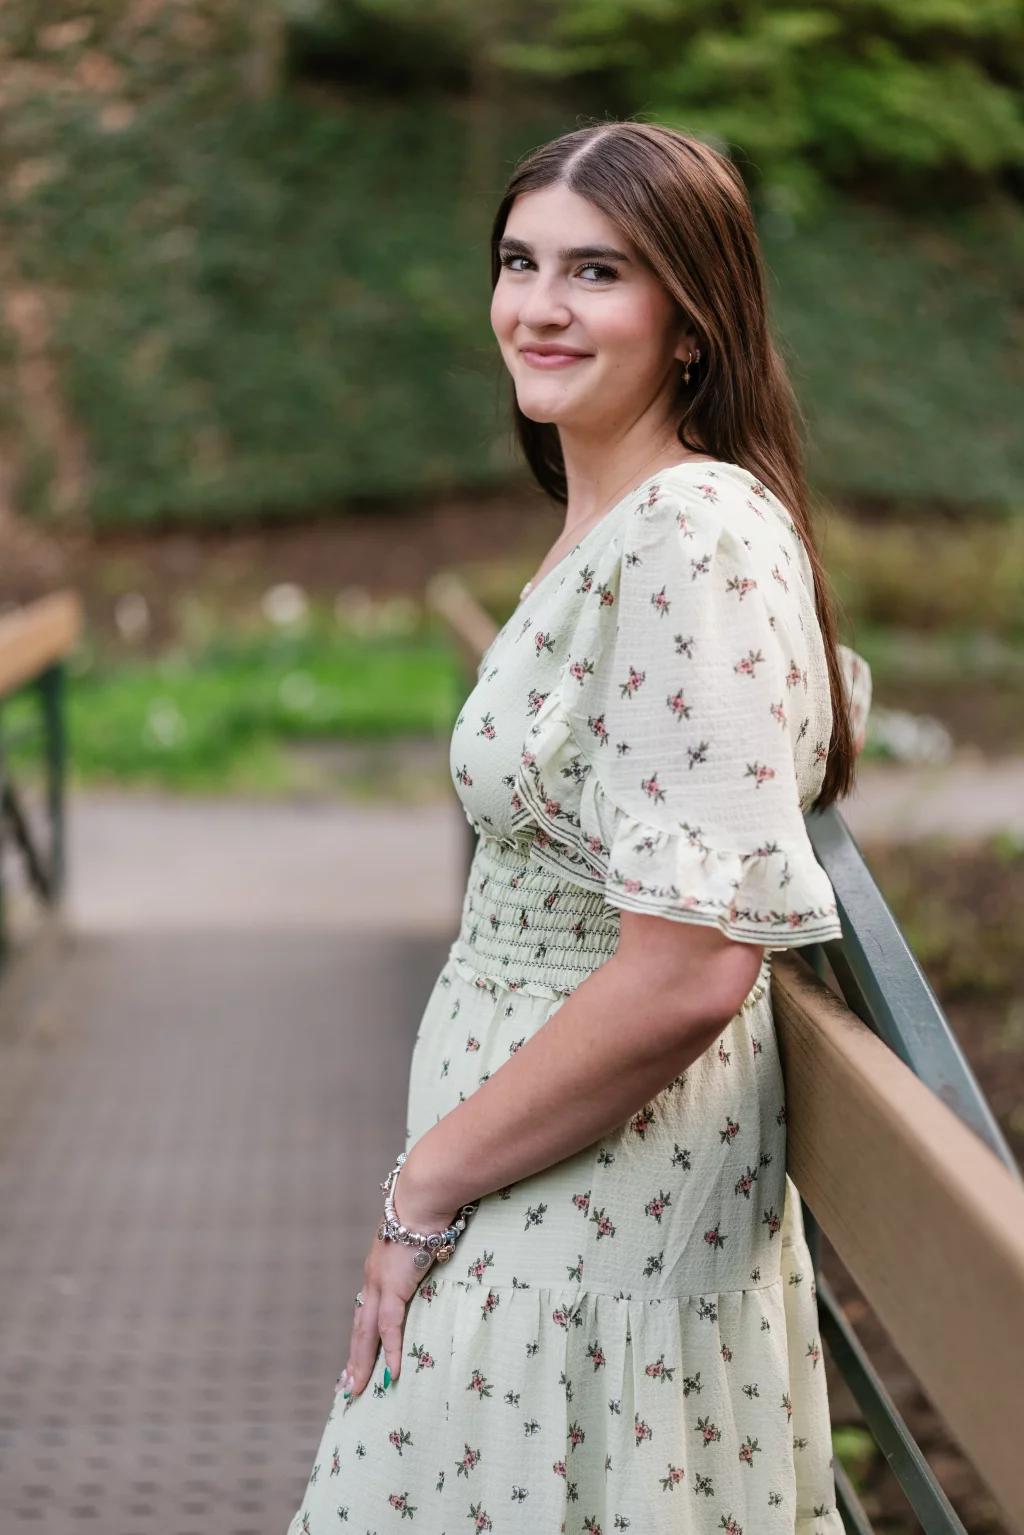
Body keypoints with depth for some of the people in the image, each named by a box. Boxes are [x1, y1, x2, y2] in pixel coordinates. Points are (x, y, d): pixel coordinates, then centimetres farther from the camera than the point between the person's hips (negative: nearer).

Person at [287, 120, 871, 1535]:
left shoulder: (693, 540, -22)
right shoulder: (619, 526, 8)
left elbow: (690, 971, -28)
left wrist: (427, 1185, -17)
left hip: (598, 1196, -9)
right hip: (552, 1188, 9)